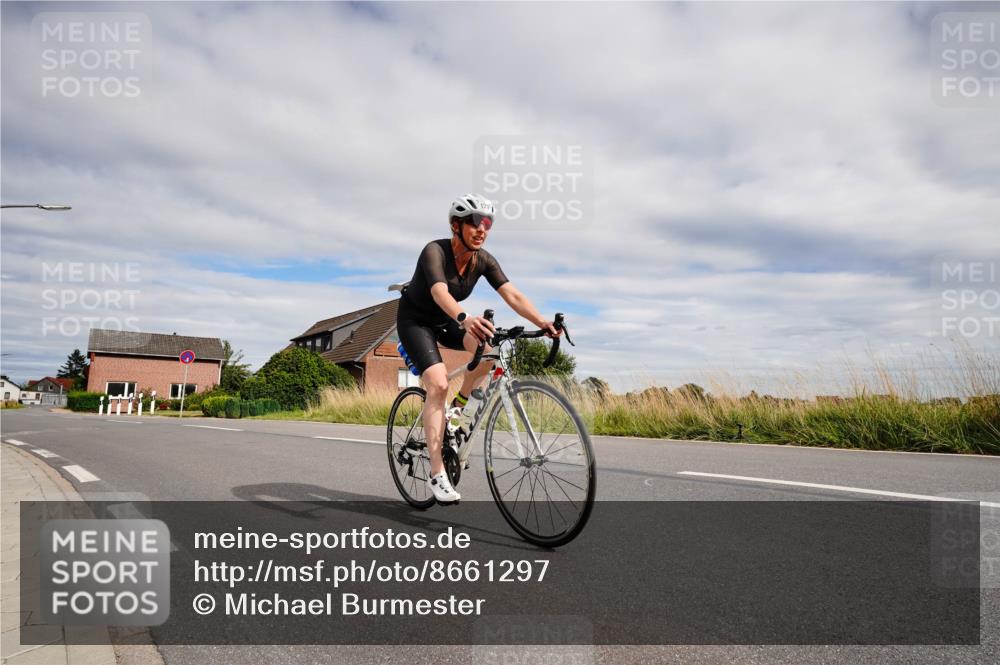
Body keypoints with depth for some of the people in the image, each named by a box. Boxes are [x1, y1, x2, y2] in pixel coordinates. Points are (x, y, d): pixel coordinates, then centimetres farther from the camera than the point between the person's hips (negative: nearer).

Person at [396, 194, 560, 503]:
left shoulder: (484, 259, -12)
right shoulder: (435, 251, -28)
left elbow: (512, 295, -22)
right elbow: (440, 293, -46)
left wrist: (542, 322, -38)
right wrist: (465, 318, -66)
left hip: (445, 321, 5)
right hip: (414, 319, -5)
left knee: (490, 346, -24)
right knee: (439, 384, -24)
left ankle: (460, 405, 1)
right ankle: (437, 473, -18)